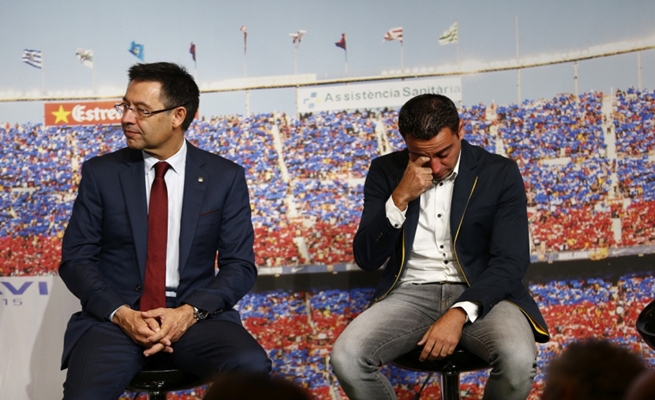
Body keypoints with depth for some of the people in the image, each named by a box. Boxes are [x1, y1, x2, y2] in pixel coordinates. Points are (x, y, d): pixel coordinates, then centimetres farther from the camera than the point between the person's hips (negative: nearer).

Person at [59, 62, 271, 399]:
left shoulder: (225, 177, 4)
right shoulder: (100, 173, 5)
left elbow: (239, 264, 2)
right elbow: (75, 259, 3)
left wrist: (190, 312, -15)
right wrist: (122, 314, -13)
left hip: (195, 316, 1)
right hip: (114, 316, 0)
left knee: (252, 367, -29)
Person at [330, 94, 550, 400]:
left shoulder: (500, 173, -2)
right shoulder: (385, 172, 3)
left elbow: (510, 261, -9)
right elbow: (367, 259, -1)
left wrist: (459, 313, -24)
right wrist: (400, 199, -16)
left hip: (479, 294, -1)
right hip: (412, 294, 2)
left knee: (519, 360, -33)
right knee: (346, 358, -26)